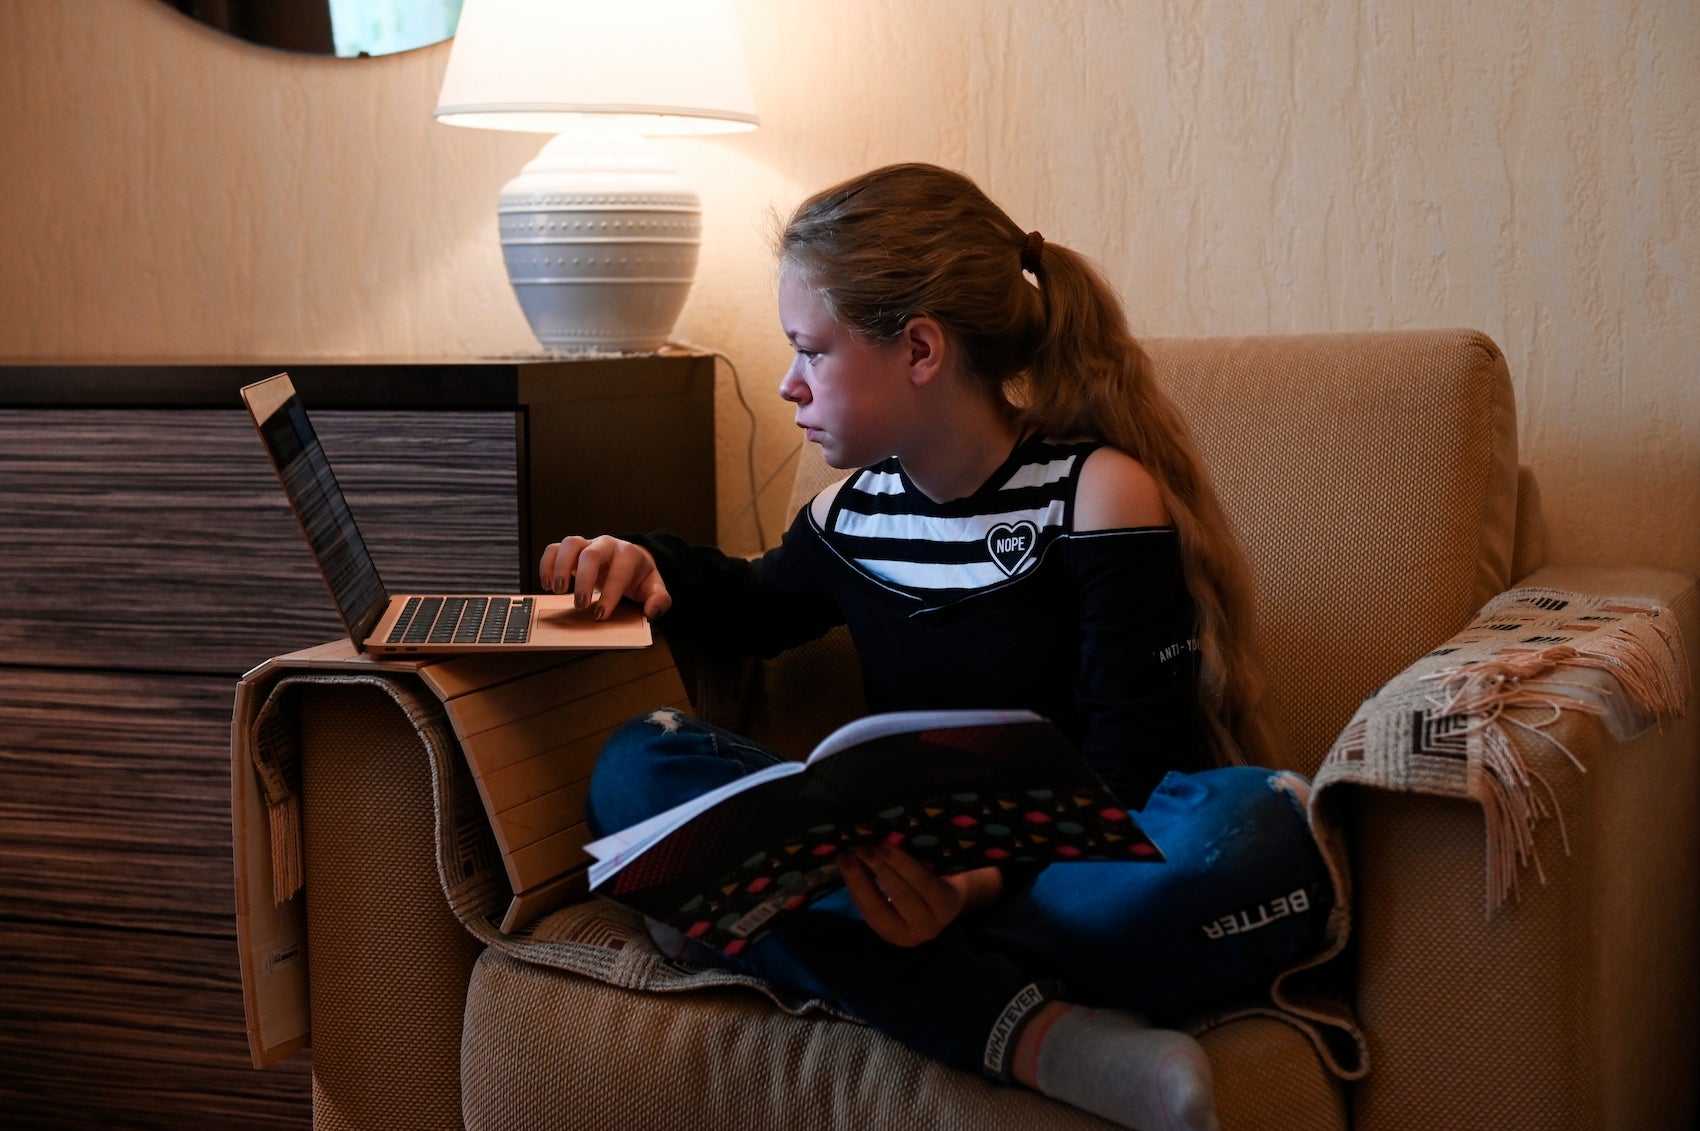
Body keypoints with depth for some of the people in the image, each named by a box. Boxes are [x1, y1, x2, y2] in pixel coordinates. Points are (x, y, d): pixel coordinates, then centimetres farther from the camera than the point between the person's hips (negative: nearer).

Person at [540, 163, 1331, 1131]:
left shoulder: (1100, 493, -9)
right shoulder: (853, 512, 9)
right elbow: (754, 609, 31)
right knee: (638, 766, -15)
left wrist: (991, 878, -34)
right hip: (923, 869, 5)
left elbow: (1126, 771, -16)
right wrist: (652, 570, 9)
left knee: (1255, 829, -37)